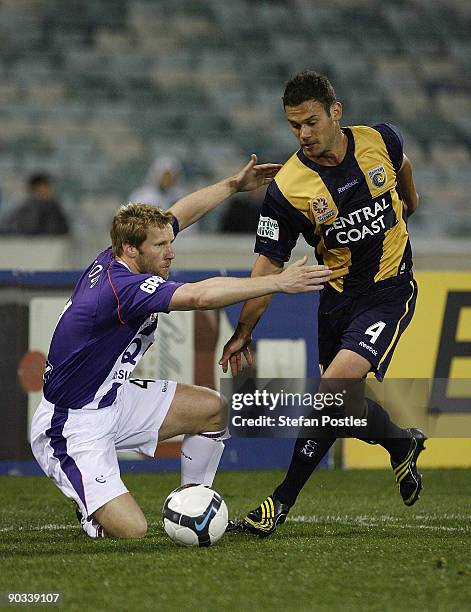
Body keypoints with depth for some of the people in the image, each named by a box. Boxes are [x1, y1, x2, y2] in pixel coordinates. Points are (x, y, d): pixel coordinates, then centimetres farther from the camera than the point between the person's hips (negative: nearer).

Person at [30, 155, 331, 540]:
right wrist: (279, 282, -39)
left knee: (212, 409, 8)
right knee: (131, 531, -22)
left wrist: (234, 185, 16)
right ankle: (92, 510, 11)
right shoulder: (121, 288, -30)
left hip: (113, 399, 10)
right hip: (71, 429, -10)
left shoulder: (113, 260, -3)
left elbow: (178, 214, 15)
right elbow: (200, 296, -41)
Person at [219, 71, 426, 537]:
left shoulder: (380, 141, -11)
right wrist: (243, 332, -11)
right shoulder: (286, 187, -15)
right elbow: (269, 263, -9)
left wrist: (409, 200, 34)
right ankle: (402, 445, 46)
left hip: (389, 292, -2)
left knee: (333, 388, -19)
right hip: (337, 297, 2)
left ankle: (283, 502, -11)